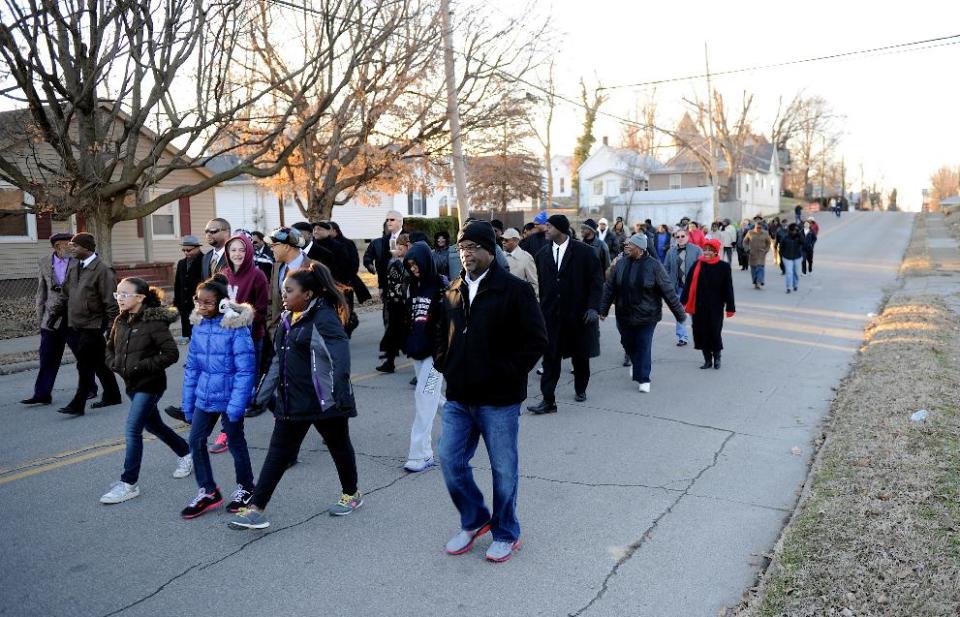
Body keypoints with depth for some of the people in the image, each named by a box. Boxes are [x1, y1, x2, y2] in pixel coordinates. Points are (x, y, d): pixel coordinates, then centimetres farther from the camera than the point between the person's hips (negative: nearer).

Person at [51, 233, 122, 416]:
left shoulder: (102, 270, -12)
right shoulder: (74, 269, 12)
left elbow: (111, 301, -15)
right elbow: (65, 294, 21)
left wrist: (112, 325, -17)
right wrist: (55, 312, 13)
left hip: (93, 326, -8)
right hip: (76, 325, 8)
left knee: (85, 366, -6)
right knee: (98, 364, 15)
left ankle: (78, 404, -3)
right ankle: (111, 396, 26)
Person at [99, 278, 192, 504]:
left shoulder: (153, 322, -18)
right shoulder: (120, 321, 4)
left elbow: (171, 353, -19)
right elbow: (110, 348, 18)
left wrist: (142, 366, -22)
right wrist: (115, 364, -2)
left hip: (150, 385, -8)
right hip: (132, 384, 8)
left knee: (133, 430, -10)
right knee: (153, 425, 21)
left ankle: (129, 484, 1)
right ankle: (186, 453, 42)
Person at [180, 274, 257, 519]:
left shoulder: (236, 327, -17)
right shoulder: (199, 326, 2)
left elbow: (245, 370, -18)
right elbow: (192, 366, 9)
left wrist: (236, 405, -21)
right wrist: (187, 402, 10)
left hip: (229, 396, -5)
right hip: (204, 396, 6)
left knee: (235, 441, 10)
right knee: (196, 441, 5)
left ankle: (245, 488, 31)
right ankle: (208, 491, 23)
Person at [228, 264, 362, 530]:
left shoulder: (324, 318, -18)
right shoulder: (288, 317, 9)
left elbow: (340, 357, -26)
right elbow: (280, 359, 16)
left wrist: (339, 394, -34)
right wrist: (264, 392, 16)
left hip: (323, 400, -7)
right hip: (292, 400, 8)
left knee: (339, 446, 13)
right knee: (278, 453, 7)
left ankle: (351, 494, 35)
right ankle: (255, 508, 11)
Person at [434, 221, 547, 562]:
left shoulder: (514, 290, -10)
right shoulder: (453, 292, 9)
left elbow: (537, 339, -12)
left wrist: (506, 373, -14)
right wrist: (444, 365, 8)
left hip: (498, 400, -5)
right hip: (458, 399, 6)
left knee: (504, 469, 8)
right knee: (451, 462, 11)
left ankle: (506, 534, 29)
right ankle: (474, 520, 35)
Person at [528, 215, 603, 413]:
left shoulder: (584, 252, -5)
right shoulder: (542, 255, 6)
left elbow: (596, 281, -6)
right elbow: (541, 285, 10)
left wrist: (593, 307, -14)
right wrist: (541, 310, 6)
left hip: (578, 314, -2)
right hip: (551, 315, 2)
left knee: (580, 356, 13)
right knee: (550, 357, -3)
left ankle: (580, 389, 35)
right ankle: (548, 400, -1)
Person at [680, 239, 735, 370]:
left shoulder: (724, 267, -5)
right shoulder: (698, 265, 0)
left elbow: (728, 289, -3)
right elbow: (689, 285, 2)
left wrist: (730, 307, -4)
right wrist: (683, 301, 0)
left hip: (715, 307, -2)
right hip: (699, 306, 3)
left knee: (714, 332, 1)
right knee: (701, 332, 5)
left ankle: (716, 357, 25)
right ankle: (707, 359, 20)